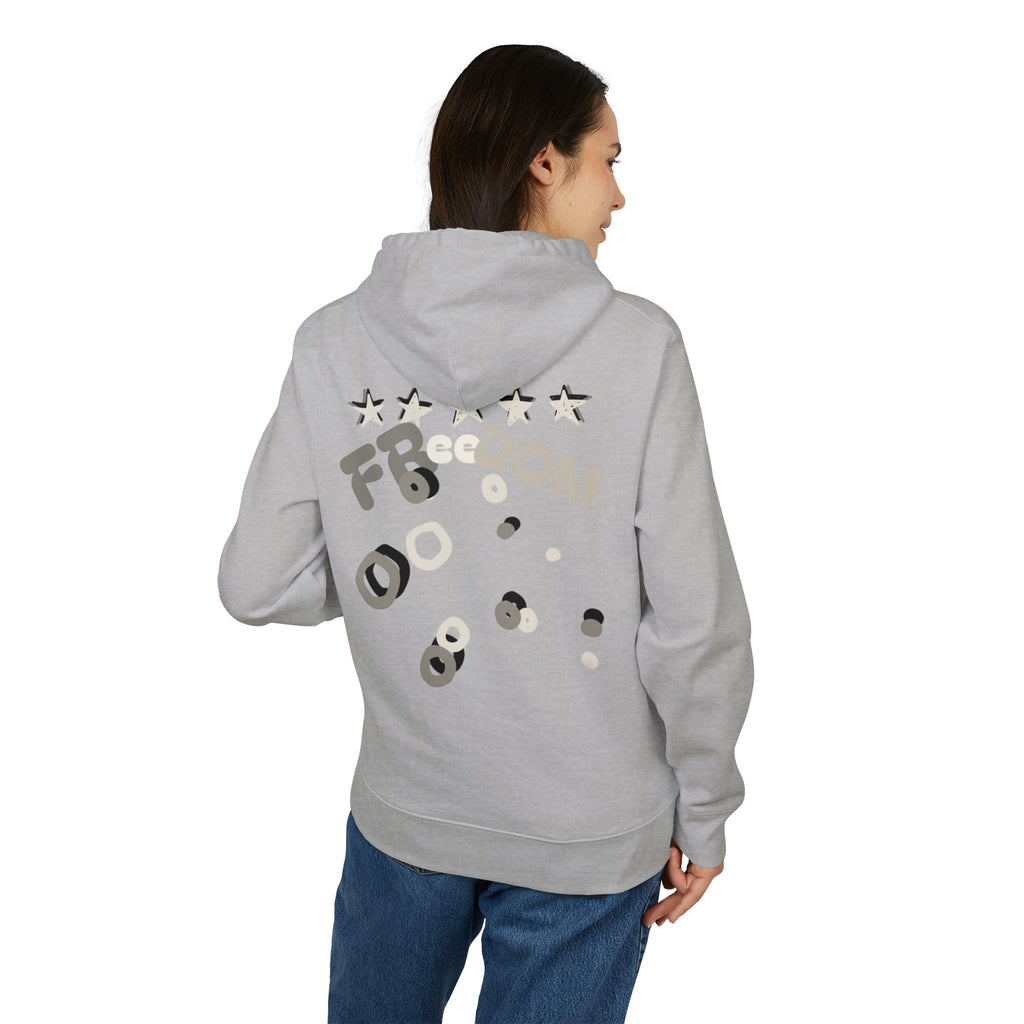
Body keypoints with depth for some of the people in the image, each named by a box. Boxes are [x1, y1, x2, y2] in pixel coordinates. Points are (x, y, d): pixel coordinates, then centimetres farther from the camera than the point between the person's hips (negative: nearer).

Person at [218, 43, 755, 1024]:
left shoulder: (335, 342, -9)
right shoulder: (638, 343, -16)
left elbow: (258, 584, -6)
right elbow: (696, 622, -14)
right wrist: (702, 813, 0)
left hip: (401, 809, 2)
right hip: (592, 832, -2)